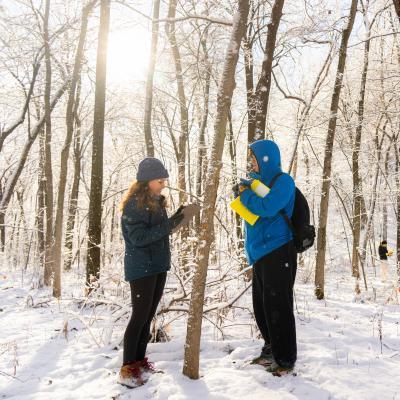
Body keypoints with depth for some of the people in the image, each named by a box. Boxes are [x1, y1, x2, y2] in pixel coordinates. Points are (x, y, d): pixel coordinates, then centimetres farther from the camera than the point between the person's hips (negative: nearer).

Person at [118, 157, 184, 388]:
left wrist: (174, 219, -2)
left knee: (148, 316, 11)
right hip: (141, 268, -8)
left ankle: (140, 361, 21)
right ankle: (128, 369, 1)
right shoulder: (133, 204, -14)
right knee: (140, 316, -6)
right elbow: (138, 237, -21)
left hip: (158, 266, 8)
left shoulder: (157, 201, 10)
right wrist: (169, 225, -25)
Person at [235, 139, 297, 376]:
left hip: (278, 252, -8)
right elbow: (253, 209, 23)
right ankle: (271, 350, 26)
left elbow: (267, 207, -21)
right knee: (262, 305, 12)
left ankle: (286, 360, 5)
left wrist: (246, 195, -7)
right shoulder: (259, 181, 17)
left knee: (278, 306, -5)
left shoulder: (283, 181, -7)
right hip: (260, 253, 8)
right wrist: (246, 192, 6)